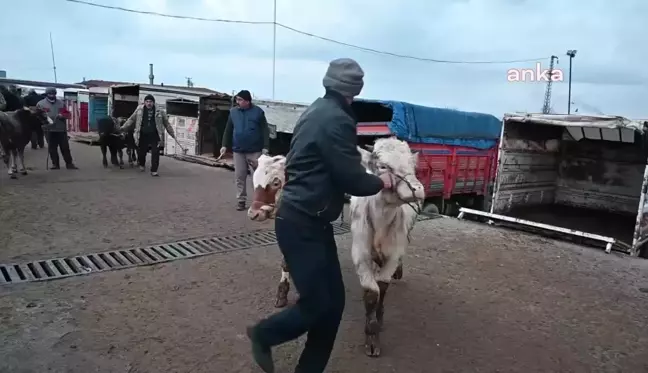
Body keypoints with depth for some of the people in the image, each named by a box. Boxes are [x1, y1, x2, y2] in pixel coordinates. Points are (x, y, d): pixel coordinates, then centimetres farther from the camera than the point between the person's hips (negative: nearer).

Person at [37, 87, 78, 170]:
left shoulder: (61, 103, 10)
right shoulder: (41, 104, 4)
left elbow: (68, 114, 9)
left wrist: (62, 115, -12)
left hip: (61, 129, 1)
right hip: (49, 130, -1)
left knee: (65, 147, 2)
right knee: (52, 148, 4)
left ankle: (69, 163, 6)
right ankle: (55, 164, 12)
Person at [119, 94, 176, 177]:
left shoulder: (160, 111, 2)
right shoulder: (139, 110, 5)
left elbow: (166, 123, 8)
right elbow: (131, 119, 10)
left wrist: (172, 134, 9)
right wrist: (124, 127, 3)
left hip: (155, 137, -1)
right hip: (143, 136, 1)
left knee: (155, 154, -6)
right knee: (141, 152, 10)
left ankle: (154, 170, 5)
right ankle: (142, 165, 40)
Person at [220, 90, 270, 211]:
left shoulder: (258, 112, -3)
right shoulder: (233, 112, 7)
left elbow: (265, 131, -3)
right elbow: (228, 130, 12)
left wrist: (265, 147, -9)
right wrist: (225, 145, 5)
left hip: (255, 151, -3)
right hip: (238, 151, 3)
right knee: (239, 176, 6)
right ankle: (241, 200, 16)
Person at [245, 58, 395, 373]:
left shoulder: (317, 111, 12)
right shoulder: (336, 120, -19)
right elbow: (352, 180, -18)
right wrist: (381, 182, 0)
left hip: (310, 222, 10)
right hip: (301, 225, -10)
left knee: (333, 300, 12)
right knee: (316, 305, -1)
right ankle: (263, 335, 26)